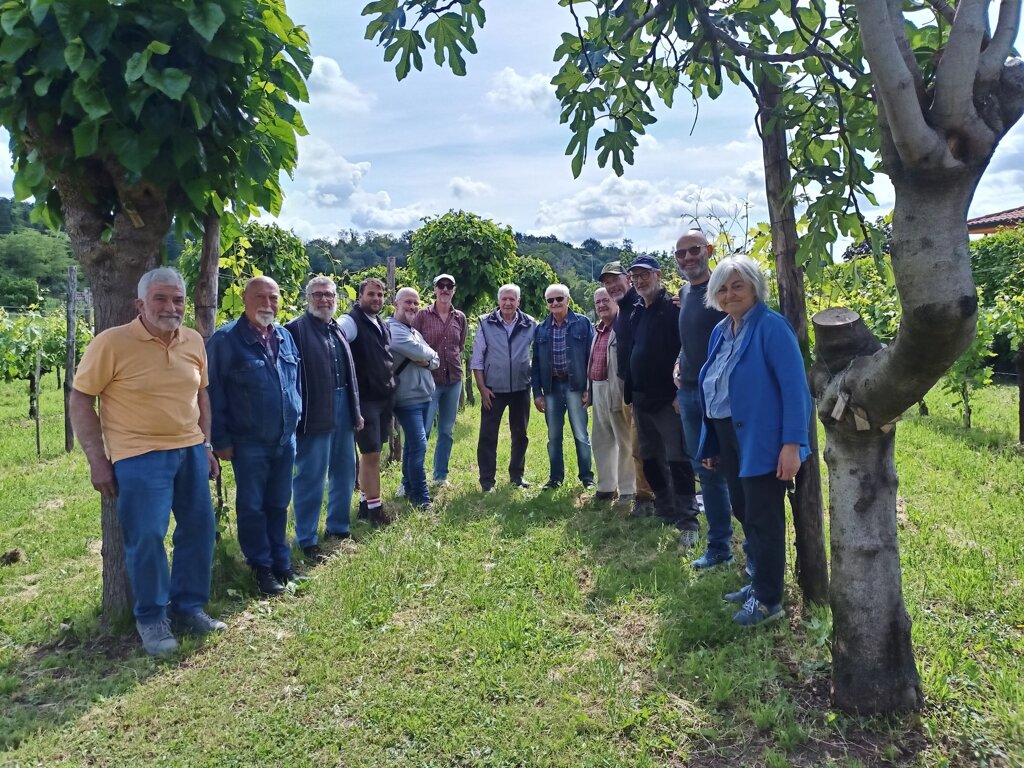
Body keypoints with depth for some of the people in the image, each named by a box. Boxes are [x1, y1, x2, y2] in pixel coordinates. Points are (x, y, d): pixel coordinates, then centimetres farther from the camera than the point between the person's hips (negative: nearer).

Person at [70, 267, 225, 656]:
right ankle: (151, 619, 18)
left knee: (199, 530, 10)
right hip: (140, 456, -5)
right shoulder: (111, 343, -12)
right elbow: (80, 400, -7)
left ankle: (188, 607, 28)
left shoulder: (194, 341, 4)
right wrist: (97, 460, -9)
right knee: (146, 538, -3)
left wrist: (205, 445, 13)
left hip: (190, 451, 6)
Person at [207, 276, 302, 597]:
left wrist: (295, 420, 15)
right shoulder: (226, 339, -11)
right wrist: (220, 440, -11)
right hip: (248, 443, -5)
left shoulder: (285, 337, 8)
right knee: (252, 507, 7)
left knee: (279, 505, 15)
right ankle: (262, 567, 20)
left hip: (285, 440, 5)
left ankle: (281, 563, 28)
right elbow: (214, 393, -10)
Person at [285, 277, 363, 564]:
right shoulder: (296, 330, -9)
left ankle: (337, 527, 32)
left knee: (345, 472, 16)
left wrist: (356, 410, 17)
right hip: (314, 414, -8)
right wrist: (295, 414, -18)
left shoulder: (338, 330, 15)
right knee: (310, 477, 0)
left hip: (342, 410, 8)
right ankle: (306, 539, 12)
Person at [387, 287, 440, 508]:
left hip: (424, 396, 9)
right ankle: (421, 496, 1)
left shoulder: (415, 332, 17)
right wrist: (429, 354, -2)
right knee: (419, 446, -9)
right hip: (407, 398, -9)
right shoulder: (392, 329, -12)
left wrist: (425, 360, -10)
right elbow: (419, 352, -24)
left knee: (413, 444, 17)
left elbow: (435, 360, 12)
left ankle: (409, 487, 29)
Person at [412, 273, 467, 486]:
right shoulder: (422, 315, -3)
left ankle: (441, 475, 24)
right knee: (422, 430, -9)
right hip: (429, 379, -4)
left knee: (447, 431, 12)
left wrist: (455, 365, 11)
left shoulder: (460, 317, 8)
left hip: (453, 380, 4)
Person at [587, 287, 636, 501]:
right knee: (601, 441, 14)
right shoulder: (597, 330, 16)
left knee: (624, 441, -1)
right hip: (598, 389, 9)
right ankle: (606, 487, 24)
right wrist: (589, 388, 17)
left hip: (616, 389, -9)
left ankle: (628, 489, 8)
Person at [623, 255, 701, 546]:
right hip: (641, 399, 8)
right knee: (650, 458, 16)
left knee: (677, 460, -7)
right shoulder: (636, 313, 14)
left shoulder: (673, 308, -9)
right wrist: (629, 395, 15)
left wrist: (681, 393, -21)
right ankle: (664, 507, 29)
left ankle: (687, 521, -2)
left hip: (668, 399, -8)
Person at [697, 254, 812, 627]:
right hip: (728, 438, 8)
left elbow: (795, 387, -18)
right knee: (745, 513, 18)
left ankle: (769, 600, 16)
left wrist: (792, 444, -23)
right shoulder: (721, 331, 11)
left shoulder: (771, 326, -13)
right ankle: (761, 583, 35)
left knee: (763, 519, 2)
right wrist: (711, 443, 15)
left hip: (762, 440, -8)